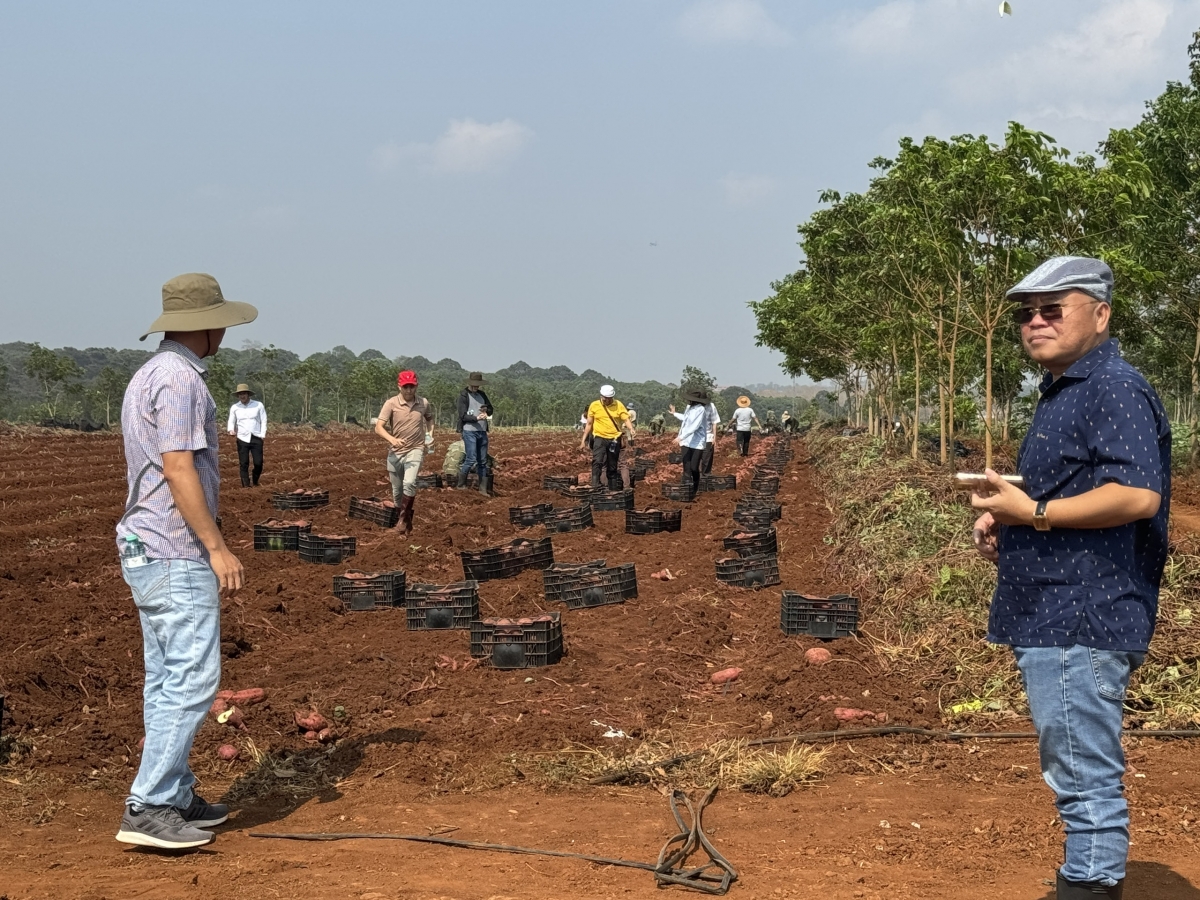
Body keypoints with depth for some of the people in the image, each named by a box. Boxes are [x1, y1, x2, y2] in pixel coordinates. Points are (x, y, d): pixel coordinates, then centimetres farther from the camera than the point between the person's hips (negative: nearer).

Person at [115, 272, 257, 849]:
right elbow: (178, 470, -22)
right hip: (177, 556, -11)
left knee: (167, 681, 13)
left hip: (147, 550, 11)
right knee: (192, 679, -9)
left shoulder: (146, 376, 16)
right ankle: (148, 809, -9)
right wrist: (217, 548, -20)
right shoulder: (180, 378, -15)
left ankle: (176, 797, 20)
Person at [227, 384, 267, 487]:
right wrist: (231, 430, -13)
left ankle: (255, 482, 21)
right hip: (242, 439, 1)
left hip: (256, 438, -1)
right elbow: (231, 421, 8)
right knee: (244, 464, -2)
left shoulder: (258, 405, 3)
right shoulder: (234, 407, 7)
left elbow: (263, 421, 6)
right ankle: (246, 485, 4)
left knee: (258, 463, -3)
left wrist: (262, 435, -4)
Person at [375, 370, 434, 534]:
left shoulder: (424, 404, 0)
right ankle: (406, 523, 29)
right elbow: (378, 427, -14)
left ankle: (404, 517, -10)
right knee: (397, 490, 9)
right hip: (396, 452, 1)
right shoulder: (391, 403, -8)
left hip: (415, 449, 0)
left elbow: (429, 418, 24)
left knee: (409, 483, -25)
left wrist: (430, 434, 6)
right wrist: (392, 439, -32)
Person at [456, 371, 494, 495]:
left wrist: (486, 410, -3)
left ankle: (483, 488, 13)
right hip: (469, 431, -6)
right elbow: (463, 415, -13)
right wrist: (477, 418, -26)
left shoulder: (482, 394, 13)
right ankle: (460, 484, 3)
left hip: (482, 431, 6)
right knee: (471, 459, -12)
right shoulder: (464, 396, -6)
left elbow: (491, 409, 20)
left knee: (483, 461, 8)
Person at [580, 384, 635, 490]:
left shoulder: (619, 405, 1)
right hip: (600, 438, -1)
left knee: (612, 467, 9)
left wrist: (631, 429, -26)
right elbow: (589, 424, 7)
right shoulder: (594, 405, 1)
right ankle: (595, 485, -25)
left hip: (614, 439, 1)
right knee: (597, 461, -22)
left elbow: (626, 419, -5)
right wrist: (583, 440, 6)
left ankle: (613, 489, 17)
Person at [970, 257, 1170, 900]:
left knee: (1086, 782, -6)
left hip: (1081, 623, -11)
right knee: (1082, 779, 19)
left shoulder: (1114, 389, -13)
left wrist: (1032, 513, -20)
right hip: (1054, 620, 11)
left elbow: (1138, 494, -25)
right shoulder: (1062, 393, 19)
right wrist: (1005, 525, 12)